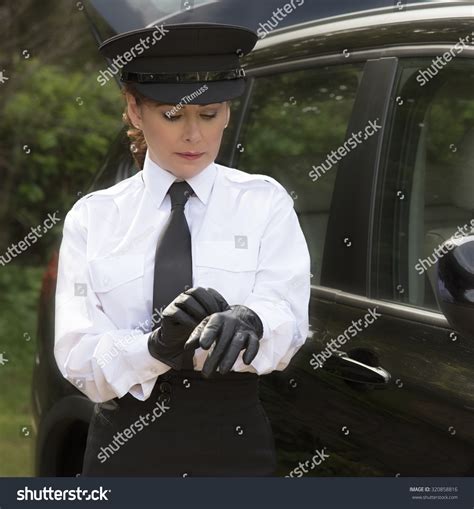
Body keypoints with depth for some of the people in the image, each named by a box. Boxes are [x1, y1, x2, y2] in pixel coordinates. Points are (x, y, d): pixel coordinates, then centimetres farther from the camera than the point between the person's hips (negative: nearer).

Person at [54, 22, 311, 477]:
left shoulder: (265, 203, -1)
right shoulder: (92, 217, 0)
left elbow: (287, 323, -14)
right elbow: (77, 356, -11)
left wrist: (245, 323, -36)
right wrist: (154, 346, -30)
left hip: (234, 444, 0)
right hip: (124, 444, 0)